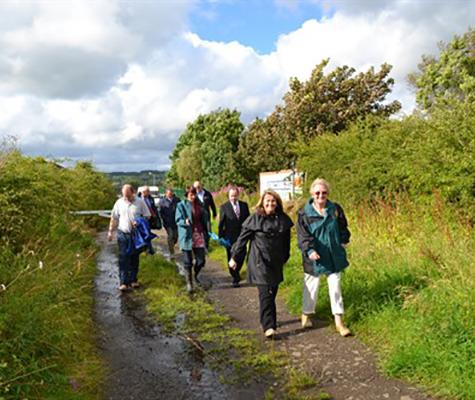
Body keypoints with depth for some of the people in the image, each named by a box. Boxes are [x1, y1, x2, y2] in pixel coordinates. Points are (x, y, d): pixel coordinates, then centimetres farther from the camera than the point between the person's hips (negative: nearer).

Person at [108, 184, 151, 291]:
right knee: (123, 258, -4)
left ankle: (133, 280, 20)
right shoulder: (119, 202, 1)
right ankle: (123, 282, -3)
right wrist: (110, 231, 5)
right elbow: (114, 218, 8)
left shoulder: (140, 202, -3)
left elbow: (147, 216, 1)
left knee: (134, 258, 9)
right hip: (123, 234, 0)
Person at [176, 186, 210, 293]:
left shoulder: (199, 204, 9)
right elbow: (178, 220, -9)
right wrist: (185, 222, -30)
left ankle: (195, 276, 31)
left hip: (199, 234, 4)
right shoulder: (181, 205, -5)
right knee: (188, 262, 3)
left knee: (201, 260, 2)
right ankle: (189, 283, 18)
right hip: (187, 236, -4)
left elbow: (204, 219, 16)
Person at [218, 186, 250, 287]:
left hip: (242, 236, 2)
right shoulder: (224, 207, -5)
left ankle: (236, 272, 35)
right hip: (230, 237, -2)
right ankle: (235, 279, 19)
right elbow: (221, 223, -3)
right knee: (232, 259, 6)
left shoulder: (244, 205, 4)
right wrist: (220, 236, -4)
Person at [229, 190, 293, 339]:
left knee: (272, 293, 11)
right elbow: (242, 239, -2)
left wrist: (284, 258, 21)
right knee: (265, 293, -11)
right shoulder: (254, 219, -7)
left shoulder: (283, 220, 4)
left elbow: (286, 242, 15)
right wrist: (234, 258, 1)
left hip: (276, 263, 5)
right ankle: (268, 326, -10)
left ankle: (269, 321, 26)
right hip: (260, 263, -4)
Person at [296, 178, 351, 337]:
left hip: (334, 256, 2)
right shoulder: (304, 213, -9)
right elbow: (303, 235, -14)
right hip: (314, 257, -2)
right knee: (311, 286, 11)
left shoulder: (335, 209, 0)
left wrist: (344, 241, 4)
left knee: (335, 287, 7)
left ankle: (339, 321, 15)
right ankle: (306, 314, 33)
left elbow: (343, 228, 13)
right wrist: (309, 250, -26)